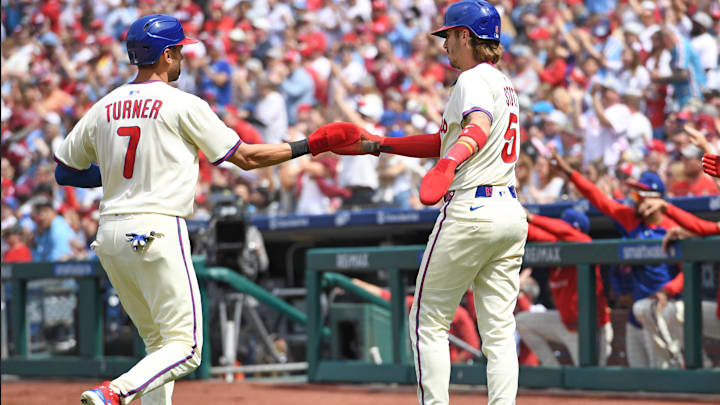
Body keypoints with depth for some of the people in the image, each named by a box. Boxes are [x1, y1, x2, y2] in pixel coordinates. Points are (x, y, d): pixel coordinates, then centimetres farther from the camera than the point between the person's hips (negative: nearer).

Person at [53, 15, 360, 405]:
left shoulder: (103, 108, 11)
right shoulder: (182, 105, -4)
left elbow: (64, 171, 17)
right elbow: (246, 157, -1)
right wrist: (311, 145, 7)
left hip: (109, 234, 7)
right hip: (157, 230, -7)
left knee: (158, 343, 17)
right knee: (184, 347, -6)